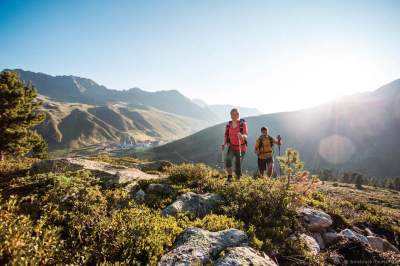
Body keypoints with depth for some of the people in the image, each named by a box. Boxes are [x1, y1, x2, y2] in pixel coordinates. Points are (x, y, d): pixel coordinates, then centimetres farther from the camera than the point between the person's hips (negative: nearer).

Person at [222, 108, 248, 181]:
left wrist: (242, 136, -48)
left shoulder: (243, 124, -12)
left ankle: (238, 179, 28)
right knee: (227, 159, -25)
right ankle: (229, 176, -11)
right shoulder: (228, 124, -1)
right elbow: (226, 135, 8)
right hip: (232, 146, 2)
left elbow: (246, 135, -24)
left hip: (241, 147, -2)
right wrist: (224, 144, -10)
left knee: (238, 165, 3)